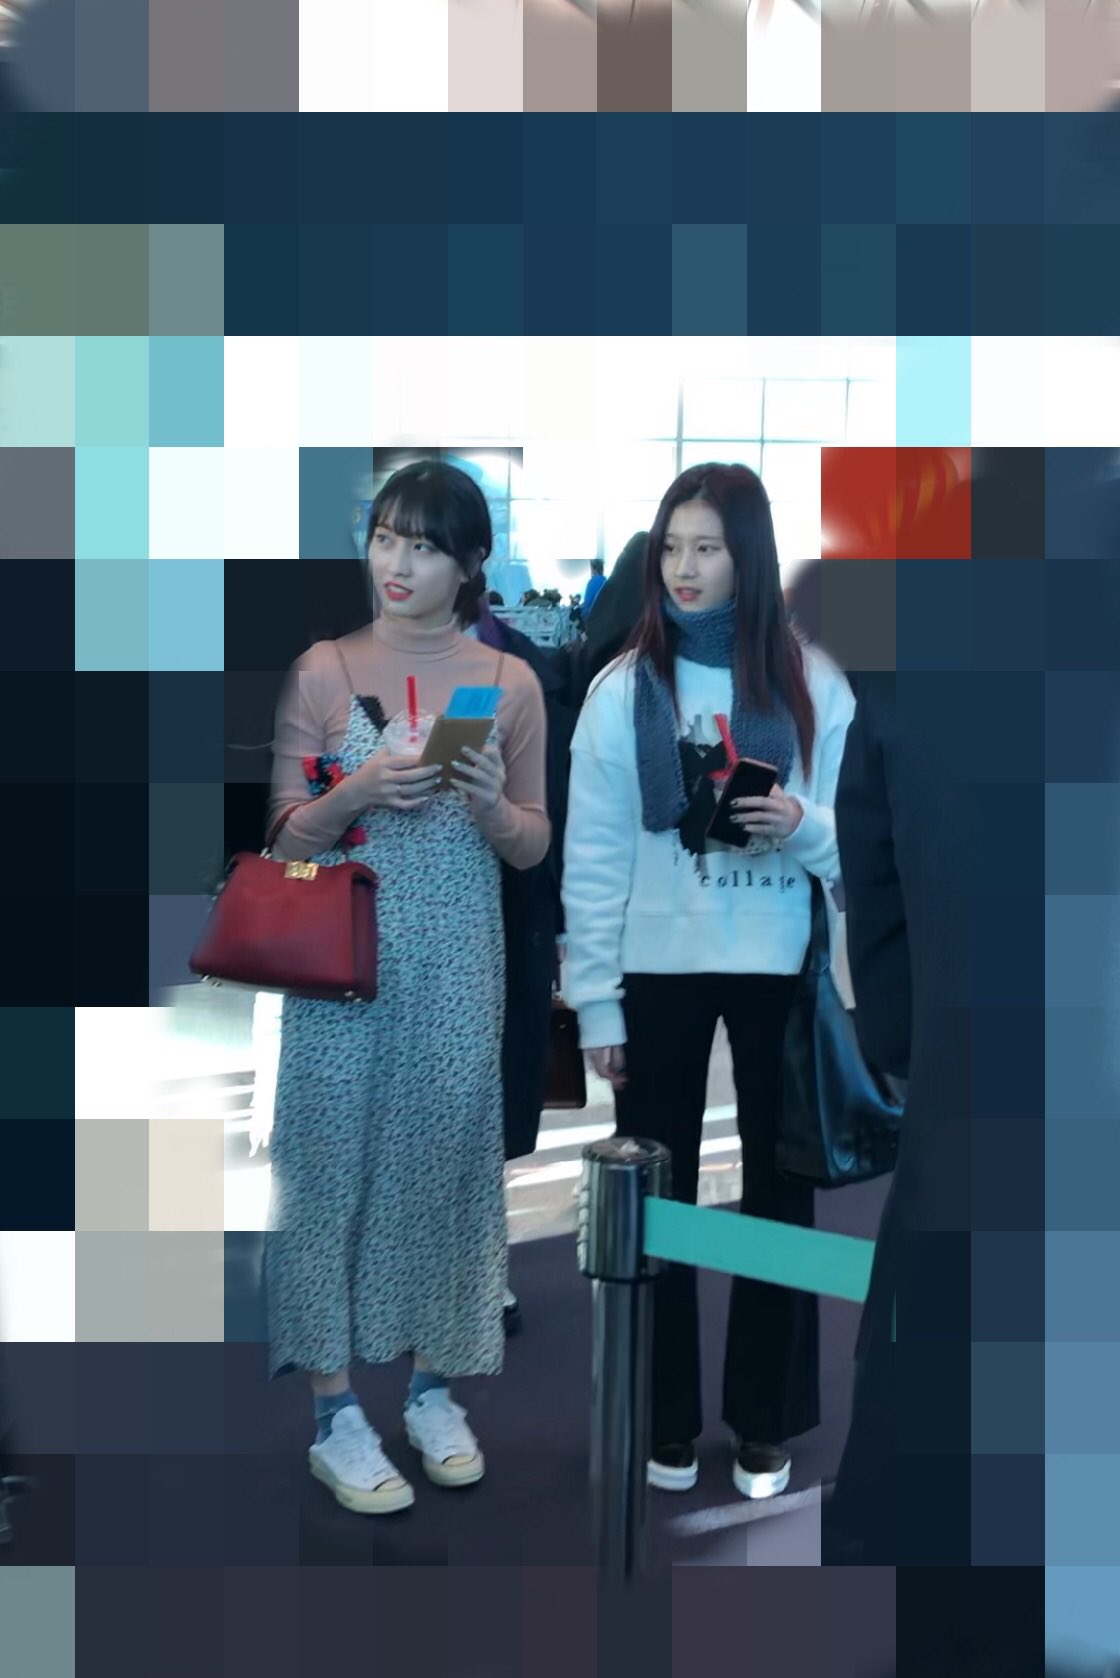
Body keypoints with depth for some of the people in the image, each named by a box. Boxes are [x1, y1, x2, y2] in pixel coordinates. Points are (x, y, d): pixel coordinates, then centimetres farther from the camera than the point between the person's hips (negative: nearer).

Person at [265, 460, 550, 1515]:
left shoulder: (509, 683, 3)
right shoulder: (323, 670, -1)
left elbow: (534, 847, 6)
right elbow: (285, 839, 0)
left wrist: (490, 806, -14)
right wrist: (361, 791, -18)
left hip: (457, 968, 1)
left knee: (444, 1161, 8)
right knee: (332, 1164, 2)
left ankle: (432, 1388, 26)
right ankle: (335, 1414, 14)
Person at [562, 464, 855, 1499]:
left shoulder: (814, 684, -1)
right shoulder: (624, 688, -2)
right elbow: (592, 858, -3)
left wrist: (804, 825, -19)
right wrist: (595, 1001, -6)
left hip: (778, 969, 0)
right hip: (658, 972, 0)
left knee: (778, 1187, 8)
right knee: (657, 1194, 8)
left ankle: (766, 1423, 24)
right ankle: (665, 1419, 23)